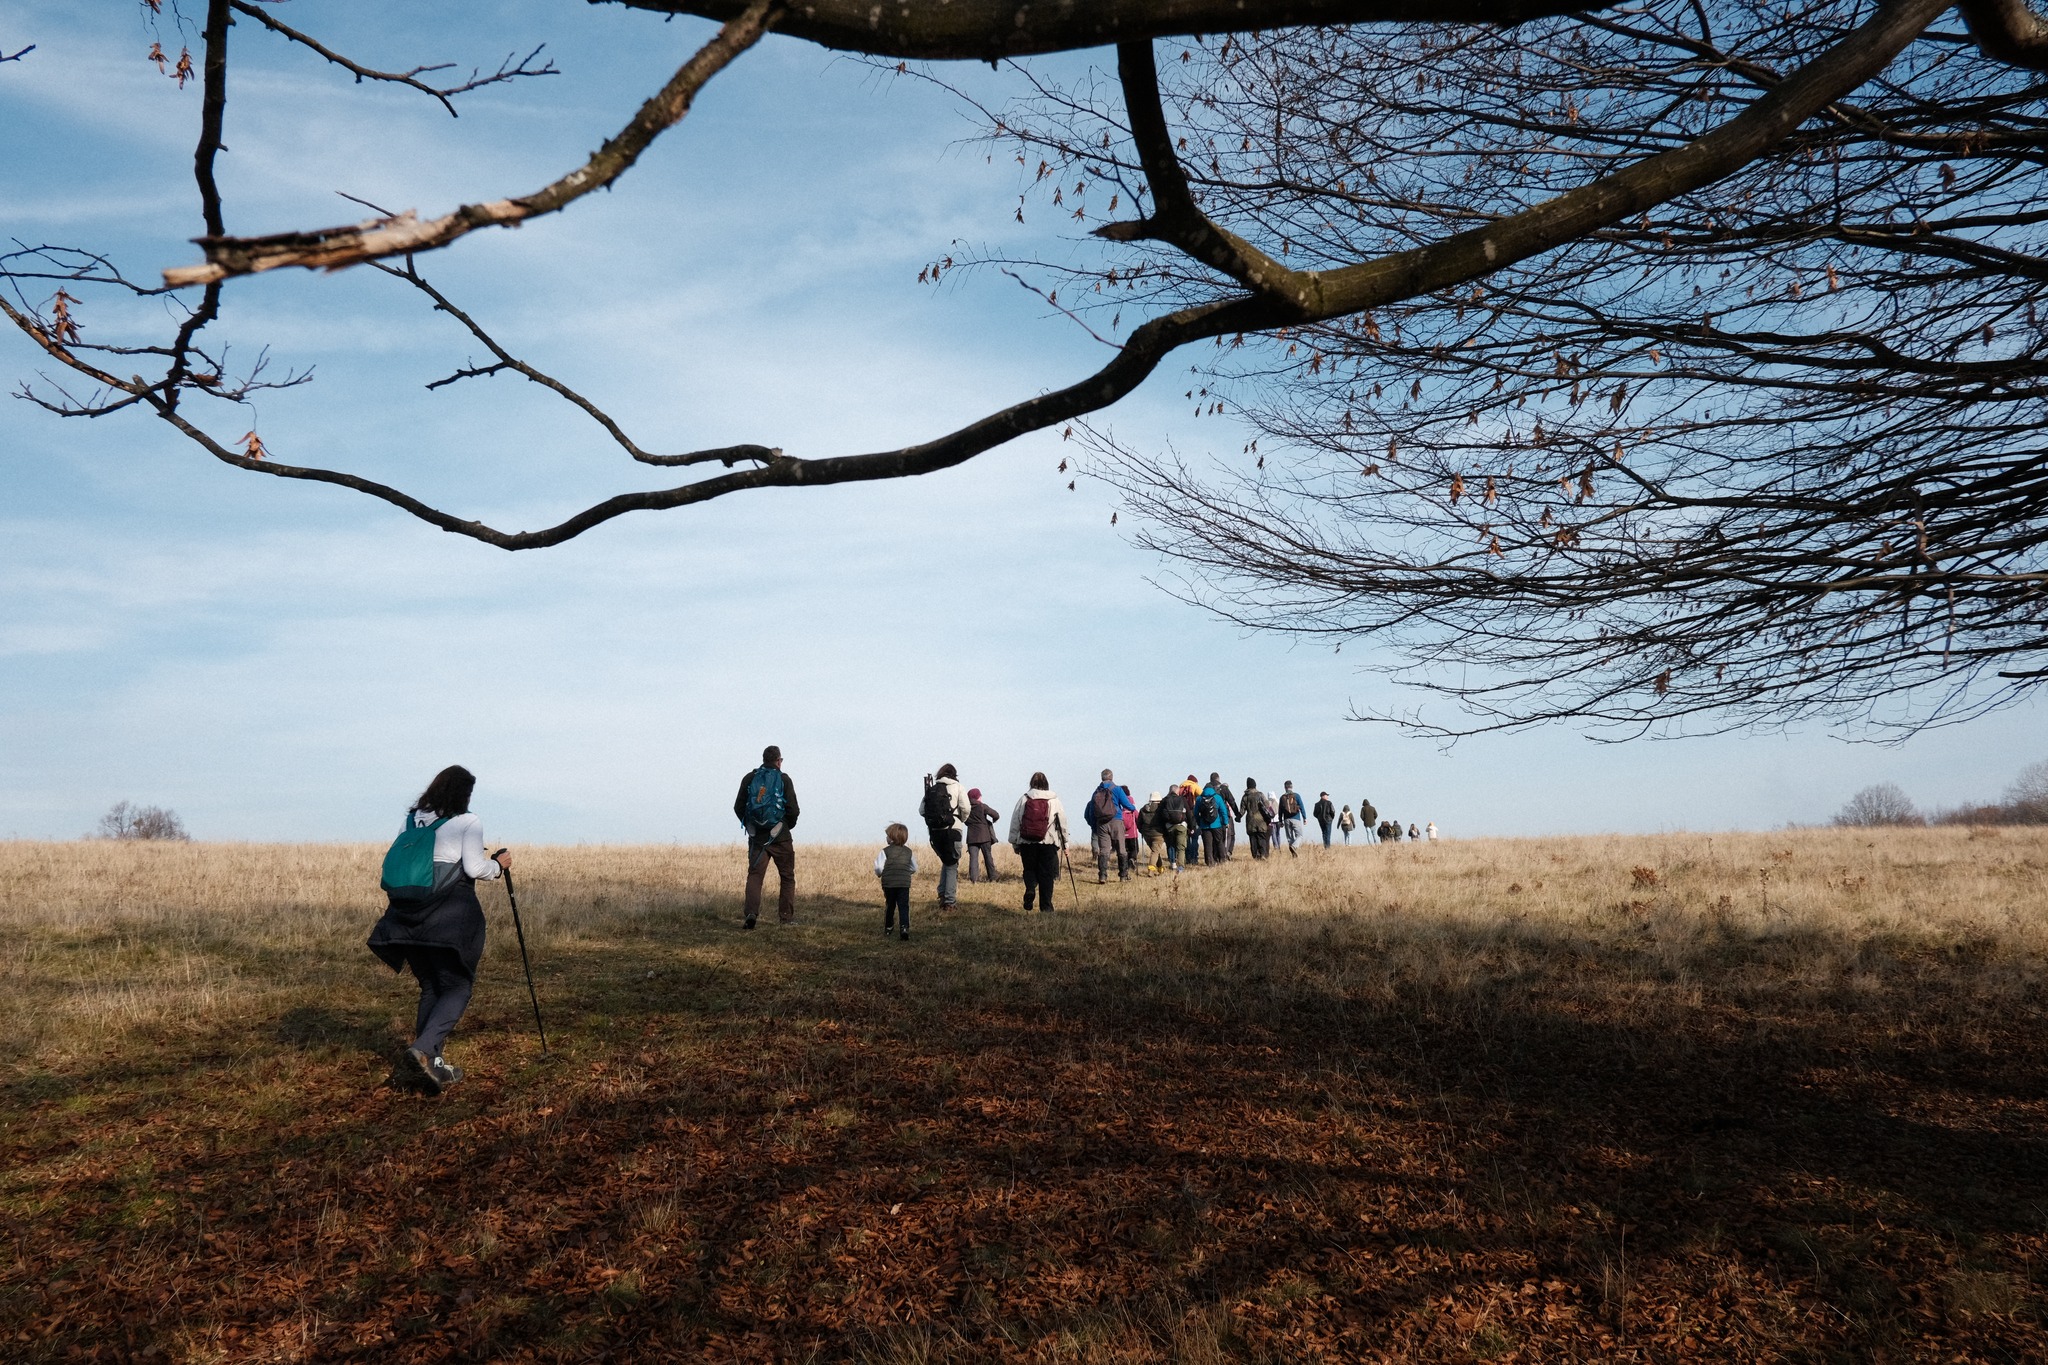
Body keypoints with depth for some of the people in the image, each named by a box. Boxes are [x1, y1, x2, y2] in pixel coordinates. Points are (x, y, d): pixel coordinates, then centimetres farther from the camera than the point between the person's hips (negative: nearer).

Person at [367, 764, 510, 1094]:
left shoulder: (410, 818, 13)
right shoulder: (468, 822, -5)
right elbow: (475, 868, -9)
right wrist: (498, 865, 9)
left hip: (410, 914, 6)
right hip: (451, 917, -6)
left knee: (430, 986, 15)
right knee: (457, 986, 1)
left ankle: (431, 1065, 13)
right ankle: (424, 1050, -19)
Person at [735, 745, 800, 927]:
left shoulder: (749, 779, 5)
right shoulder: (783, 779, -4)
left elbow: (738, 807, 5)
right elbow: (793, 810, -7)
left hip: (756, 836, 2)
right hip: (780, 837, -2)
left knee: (754, 874, 2)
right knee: (787, 876, 10)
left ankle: (752, 912, -17)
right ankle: (786, 917, 12)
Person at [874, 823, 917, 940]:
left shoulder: (885, 851, -6)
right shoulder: (908, 852, 7)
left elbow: (879, 868, -11)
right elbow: (914, 868, 12)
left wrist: (879, 875, 11)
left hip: (889, 883, -1)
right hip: (904, 883, 1)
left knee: (889, 906, 15)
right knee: (904, 907, 0)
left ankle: (888, 928, 27)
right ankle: (905, 928, -16)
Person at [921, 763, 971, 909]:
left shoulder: (931, 789, 11)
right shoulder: (957, 787, 2)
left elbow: (922, 810, 3)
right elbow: (965, 808, -10)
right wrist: (962, 820, 9)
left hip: (935, 831, 4)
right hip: (952, 830, -4)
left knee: (946, 862, 23)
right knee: (952, 865, 6)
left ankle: (942, 895, 15)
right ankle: (949, 901, 3)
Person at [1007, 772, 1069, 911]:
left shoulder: (1023, 799, 4)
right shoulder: (1054, 801, 4)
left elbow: (1015, 822, 6)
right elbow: (1063, 823, 6)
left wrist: (1015, 843, 14)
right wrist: (1065, 843, 14)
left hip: (1026, 843, 1)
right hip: (1048, 843, 0)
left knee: (1029, 870, 16)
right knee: (1046, 874, 4)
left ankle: (1030, 889, -13)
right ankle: (1046, 907, 4)